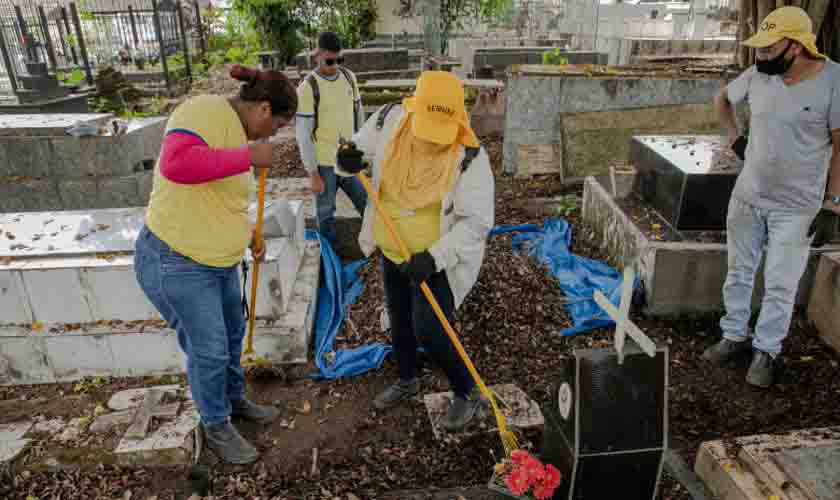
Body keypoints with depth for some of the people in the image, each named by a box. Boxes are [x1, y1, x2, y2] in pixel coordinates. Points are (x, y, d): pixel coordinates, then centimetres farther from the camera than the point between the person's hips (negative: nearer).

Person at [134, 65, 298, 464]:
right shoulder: (206, 112, -23)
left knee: (232, 334, 24)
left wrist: (247, 233, 14)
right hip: (176, 263, -10)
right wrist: (249, 156, -34)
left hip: (217, 259, 10)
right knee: (208, 350, 6)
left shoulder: (234, 127, 7)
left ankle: (234, 399, 48)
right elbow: (176, 164, -44)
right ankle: (216, 428, 31)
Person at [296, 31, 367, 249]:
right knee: (326, 216, 11)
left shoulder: (349, 77, 2)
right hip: (324, 165, -4)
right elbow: (303, 134, -13)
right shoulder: (308, 87, -14)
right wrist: (313, 173, -13)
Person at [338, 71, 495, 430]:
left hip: (438, 259, -6)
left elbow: (477, 221, -24)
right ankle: (407, 380, 47)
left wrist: (433, 257, -33)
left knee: (429, 332, -7)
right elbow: (362, 145, 4)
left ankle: (468, 393, 20)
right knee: (398, 318, 20)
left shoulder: (470, 157, -26)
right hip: (392, 251, 6)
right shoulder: (390, 119, -13)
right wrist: (348, 157, -21)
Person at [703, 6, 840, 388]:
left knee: (780, 285, 4)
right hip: (746, 197, 5)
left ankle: (766, 351, 20)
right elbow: (722, 98, 19)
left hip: (796, 207, -4)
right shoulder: (758, 75, -3)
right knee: (738, 272, 14)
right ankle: (734, 336, 30)